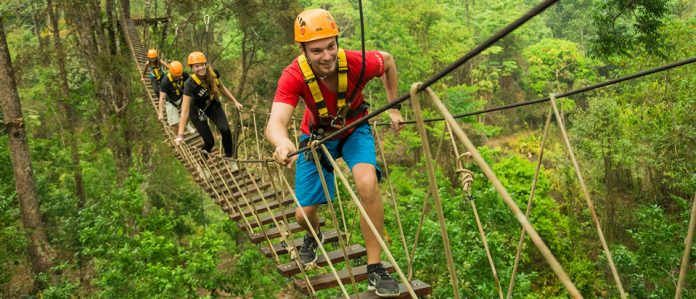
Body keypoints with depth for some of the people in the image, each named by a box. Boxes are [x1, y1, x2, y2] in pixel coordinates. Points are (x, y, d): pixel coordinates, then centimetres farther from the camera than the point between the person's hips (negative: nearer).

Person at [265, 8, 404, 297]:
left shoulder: (356, 63, -33)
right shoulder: (294, 75, -35)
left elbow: (388, 60, -8)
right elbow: (275, 122, -49)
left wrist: (393, 108, -6)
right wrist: (283, 144, -72)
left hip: (354, 129, 0)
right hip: (317, 135, 1)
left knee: (367, 184, -30)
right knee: (303, 214, 2)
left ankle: (375, 268, -13)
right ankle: (313, 236, 44)